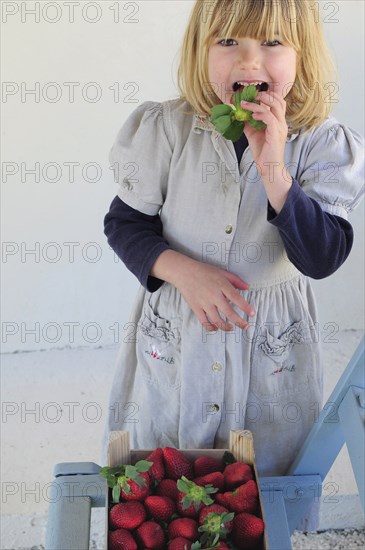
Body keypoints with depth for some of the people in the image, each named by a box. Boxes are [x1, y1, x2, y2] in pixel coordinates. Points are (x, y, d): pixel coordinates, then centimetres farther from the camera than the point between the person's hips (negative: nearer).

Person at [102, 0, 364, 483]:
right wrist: (184, 271, -23)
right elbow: (125, 222, -5)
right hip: (173, 334, 1)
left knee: (264, 485, 21)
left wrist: (273, 168, -32)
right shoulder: (166, 129, -13)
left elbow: (322, 259, -21)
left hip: (273, 349, 0)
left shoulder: (324, 144, -14)